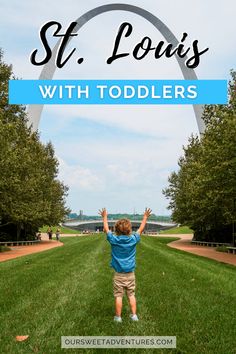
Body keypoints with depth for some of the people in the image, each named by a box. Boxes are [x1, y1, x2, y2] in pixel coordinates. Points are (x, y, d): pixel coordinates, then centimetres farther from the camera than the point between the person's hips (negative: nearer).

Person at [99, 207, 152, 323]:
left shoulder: (114, 240, -11)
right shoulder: (133, 239, -9)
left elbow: (106, 229, 5)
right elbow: (141, 229, 7)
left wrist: (104, 217, 18)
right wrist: (145, 217, 21)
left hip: (118, 274, -1)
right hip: (130, 274, 1)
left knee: (118, 296, 6)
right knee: (131, 295, 13)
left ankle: (118, 317, 14)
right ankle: (134, 315, 16)